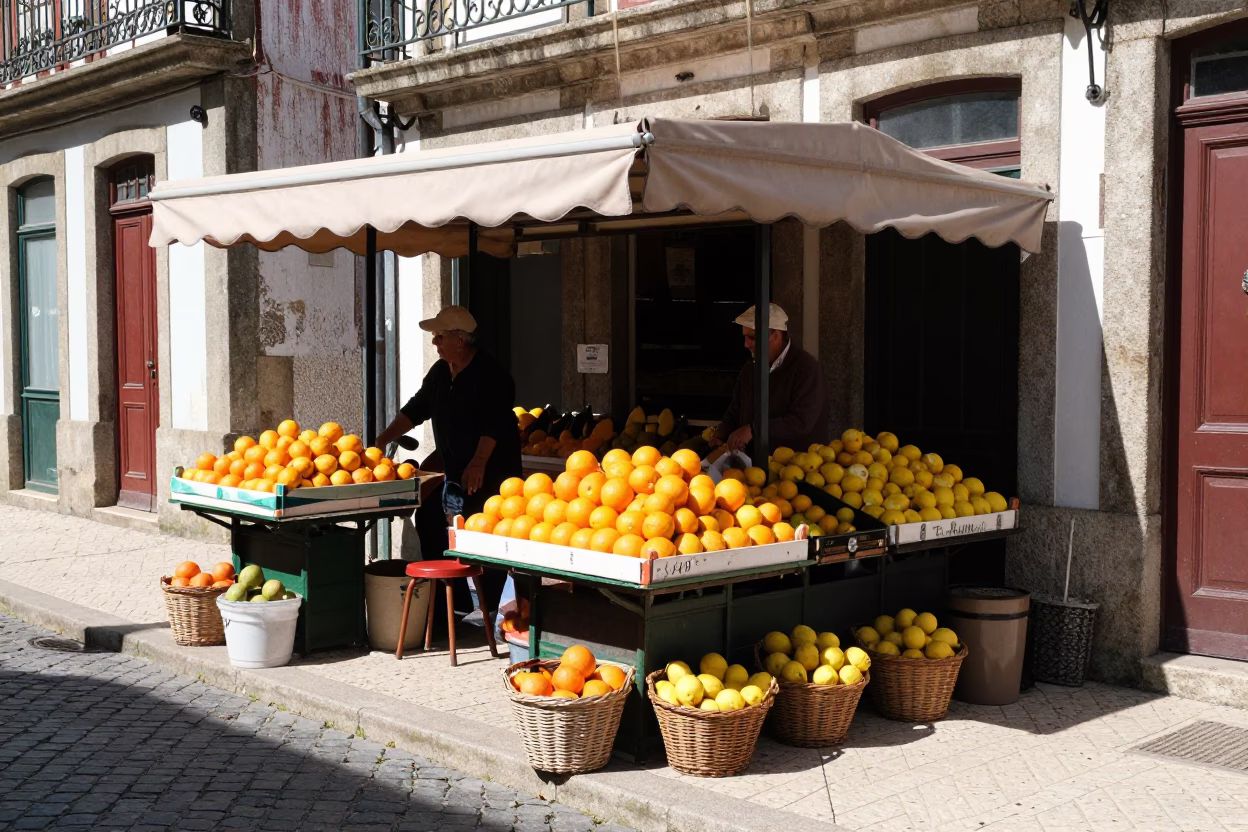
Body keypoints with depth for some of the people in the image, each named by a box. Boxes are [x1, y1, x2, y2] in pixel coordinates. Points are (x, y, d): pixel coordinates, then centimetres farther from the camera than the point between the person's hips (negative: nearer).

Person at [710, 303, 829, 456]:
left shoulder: (807, 368, -10)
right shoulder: (750, 368, 13)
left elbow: (802, 422, -20)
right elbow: (735, 413, 22)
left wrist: (754, 429, -23)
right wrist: (721, 433, 2)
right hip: (756, 463, 6)